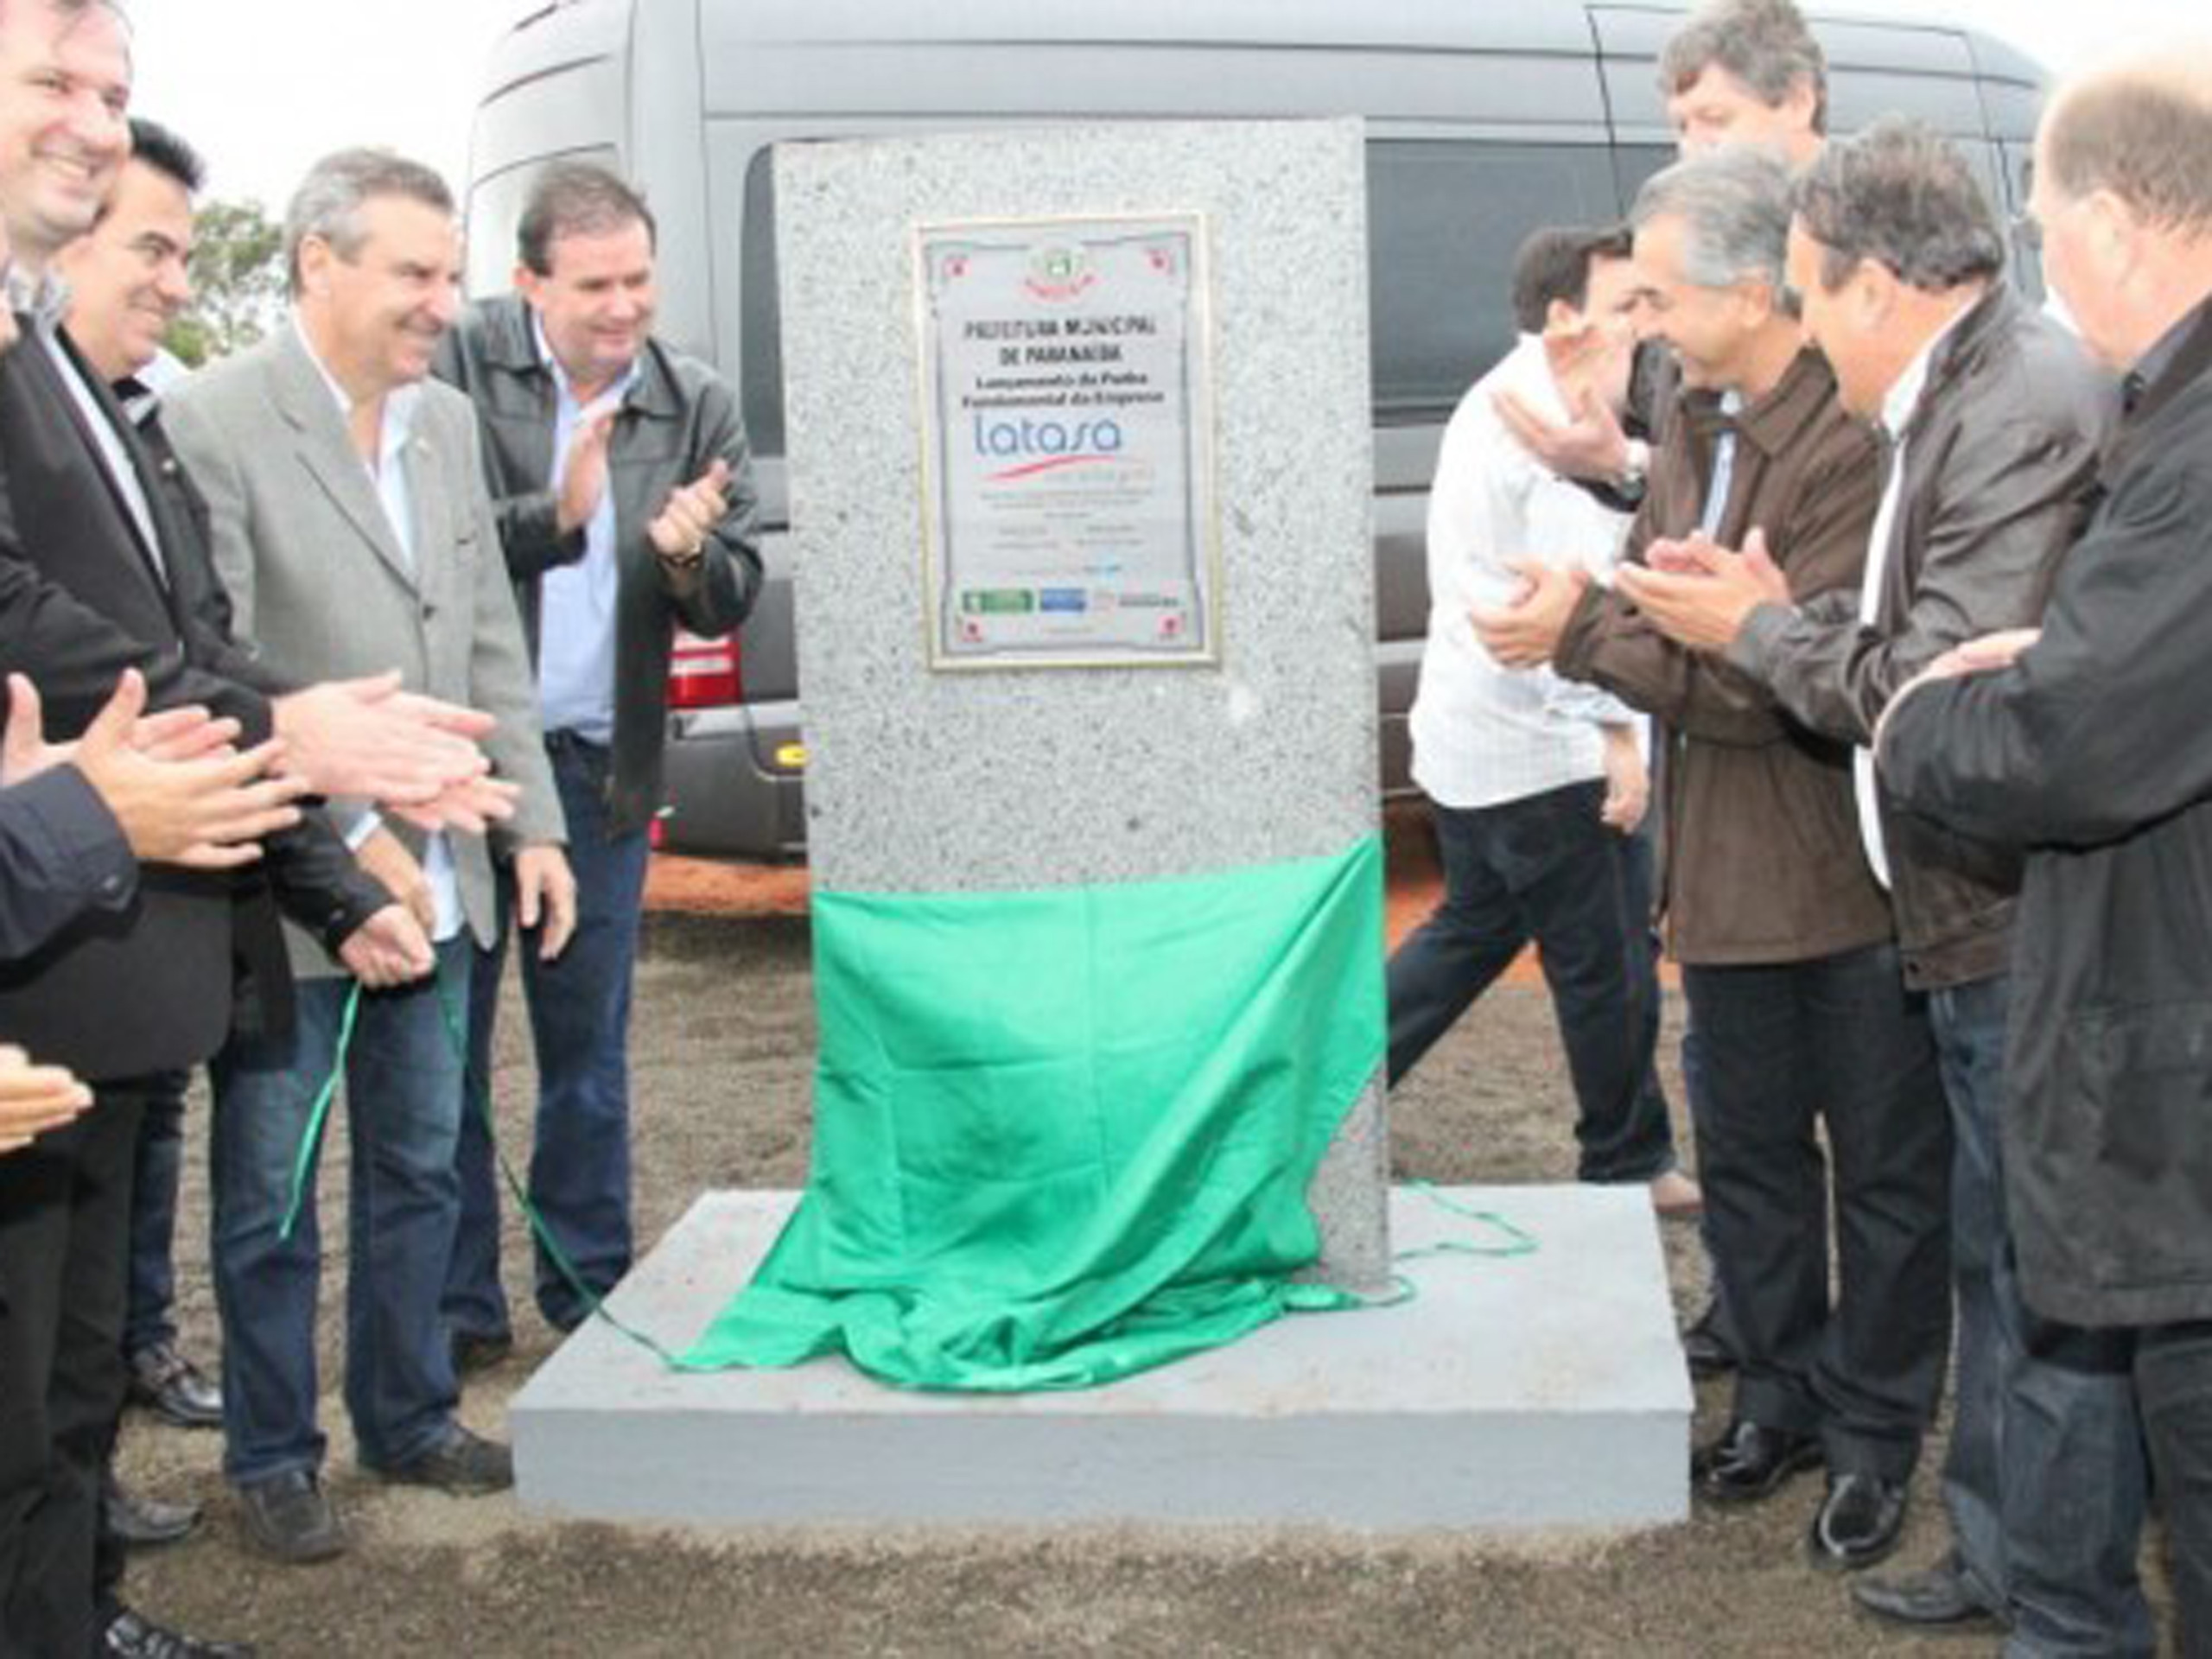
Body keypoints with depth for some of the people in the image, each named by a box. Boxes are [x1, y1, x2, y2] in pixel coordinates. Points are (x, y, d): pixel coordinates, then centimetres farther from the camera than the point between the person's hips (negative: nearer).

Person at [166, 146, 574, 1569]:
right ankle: (273, 1454, 24)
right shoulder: (214, 424, -13)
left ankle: (411, 1414, 34)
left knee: (419, 1168, 18)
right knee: (270, 1194, 8)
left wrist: (533, 822, 6)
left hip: (434, 884, 7)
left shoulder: (450, 422, 8)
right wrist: (347, 842, -19)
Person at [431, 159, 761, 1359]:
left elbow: (734, 598, 3)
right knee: (447, 1042, 6)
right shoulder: (460, 367, -5)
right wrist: (555, 517, -21)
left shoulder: (698, 407, 3)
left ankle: (590, 1293, 25)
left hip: (601, 767, 2)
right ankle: (456, 1304, 19)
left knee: (589, 1047, 12)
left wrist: (690, 556, -18)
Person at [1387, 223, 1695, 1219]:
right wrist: (1618, 730, -22)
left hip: (1465, 740, 10)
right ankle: (1629, 1166, 17)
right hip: (1545, 750, -10)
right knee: (1608, 966, 4)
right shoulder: (1551, 425, -19)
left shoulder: (1497, 402, 14)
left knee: (1471, 930, 22)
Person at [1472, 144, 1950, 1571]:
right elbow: (1659, 594, 6)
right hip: (1727, 867, 8)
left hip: (1857, 872, -8)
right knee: (1748, 1153, 19)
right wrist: (1581, 610, -17)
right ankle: (1782, 1397, 36)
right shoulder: (1700, 425, 6)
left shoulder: (1859, 440, -23)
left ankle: (1875, 1437, 25)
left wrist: (1586, 635, -22)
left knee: (1886, 1170, 10)